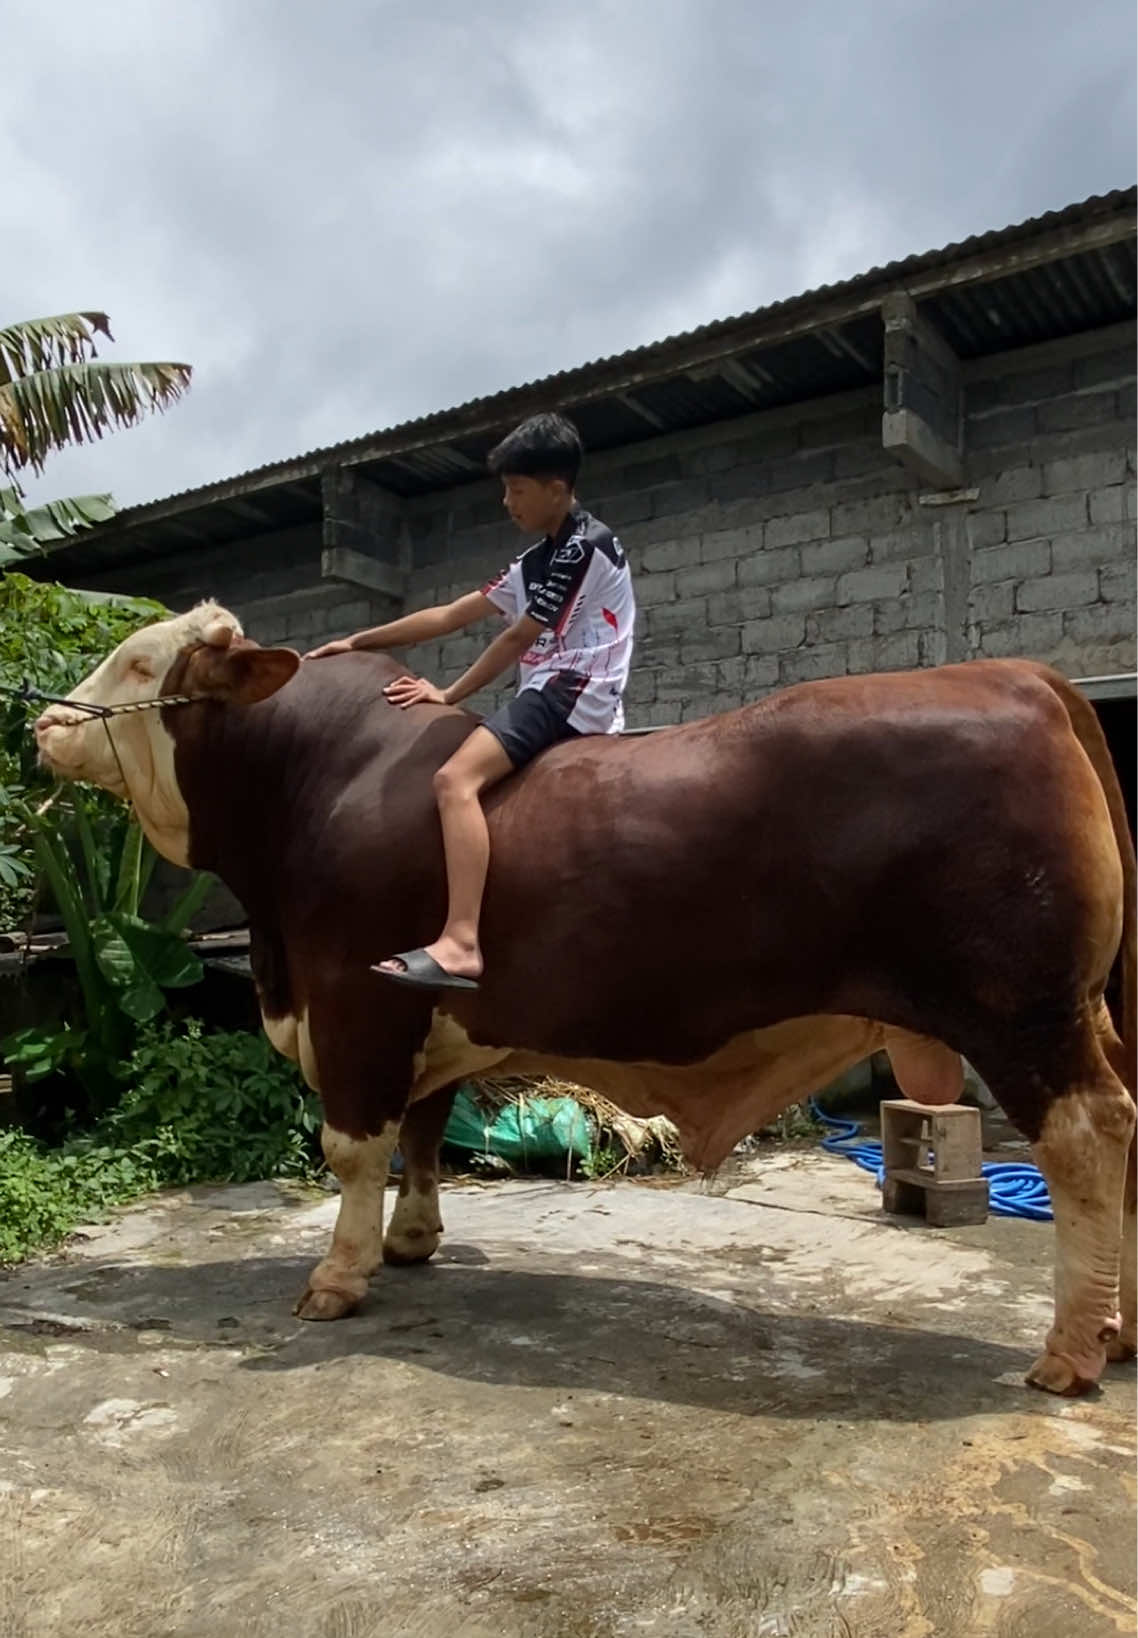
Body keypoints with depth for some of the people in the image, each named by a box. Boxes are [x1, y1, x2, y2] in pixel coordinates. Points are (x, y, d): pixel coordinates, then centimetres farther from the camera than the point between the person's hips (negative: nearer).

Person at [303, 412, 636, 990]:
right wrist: (357, 642, 19)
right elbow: (448, 617, 20)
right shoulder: (539, 561, 20)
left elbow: (517, 640, -9)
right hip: (556, 696, 11)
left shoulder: (584, 545, -9)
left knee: (455, 779, -29)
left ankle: (460, 945, -41)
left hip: (573, 691, -11)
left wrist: (448, 696, -1)